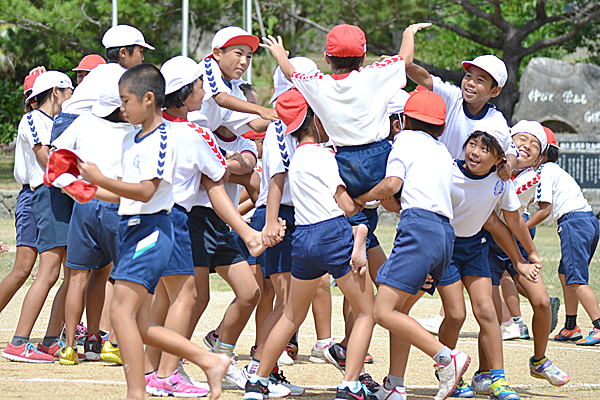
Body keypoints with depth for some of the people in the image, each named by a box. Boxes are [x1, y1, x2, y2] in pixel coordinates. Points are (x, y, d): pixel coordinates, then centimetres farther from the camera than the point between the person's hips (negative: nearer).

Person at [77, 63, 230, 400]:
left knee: (122, 310, -17)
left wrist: (101, 179, -23)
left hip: (151, 230, -10)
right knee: (139, 325, 7)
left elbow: (145, 191, -20)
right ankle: (210, 361, 13)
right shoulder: (132, 141, 17)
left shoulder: (160, 140, -12)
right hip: (134, 230, 10)